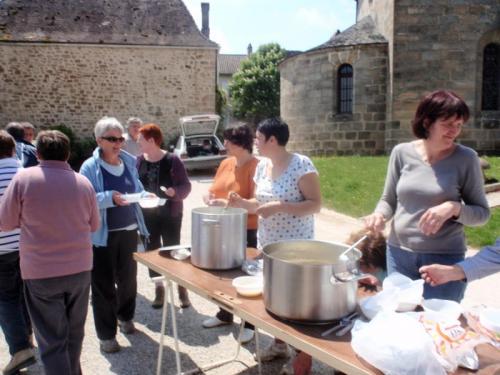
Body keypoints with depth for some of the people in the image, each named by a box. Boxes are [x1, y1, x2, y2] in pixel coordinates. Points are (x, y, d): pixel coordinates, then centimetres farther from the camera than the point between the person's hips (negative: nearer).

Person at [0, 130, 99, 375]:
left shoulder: (23, 178, -10)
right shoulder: (83, 182, -1)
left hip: (41, 272, -3)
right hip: (79, 268, 3)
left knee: (52, 340, 6)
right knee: (74, 333, 21)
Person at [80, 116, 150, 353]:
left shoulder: (130, 162, 4)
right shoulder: (90, 167, -11)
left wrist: (145, 197, -8)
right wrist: (110, 198, -30)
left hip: (129, 230, 5)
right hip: (102, 235, -5)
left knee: (128, 278, 19)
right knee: (103, 284, 4)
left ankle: (125, 317, 42)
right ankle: (106, 334, 18)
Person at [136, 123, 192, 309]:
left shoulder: (172, 160, -12)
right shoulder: (139, 160, 1)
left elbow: (186, 186, -10)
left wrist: (174, 191, -28)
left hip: (170, 214, -4)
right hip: (147, 215, 4)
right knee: (151, 251, 10)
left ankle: (181, 287, 19)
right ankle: (159, 288, 25)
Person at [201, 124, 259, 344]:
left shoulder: (255, 167, -15)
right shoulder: (226, 163, 8)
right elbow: (214, 190, 17)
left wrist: (228, 203, -28)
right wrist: (210, 197, -5)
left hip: (247, 231, -7)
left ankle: (249, 324, 19)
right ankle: (224, 315, 37)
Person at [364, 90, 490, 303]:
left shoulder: (466, 159, -6)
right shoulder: (402, 153, -2)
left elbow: (482, 213, -1)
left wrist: (454, 208, -20)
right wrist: (380, 215, -13)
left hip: (445, 258, -2)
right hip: (399, 255, 2)